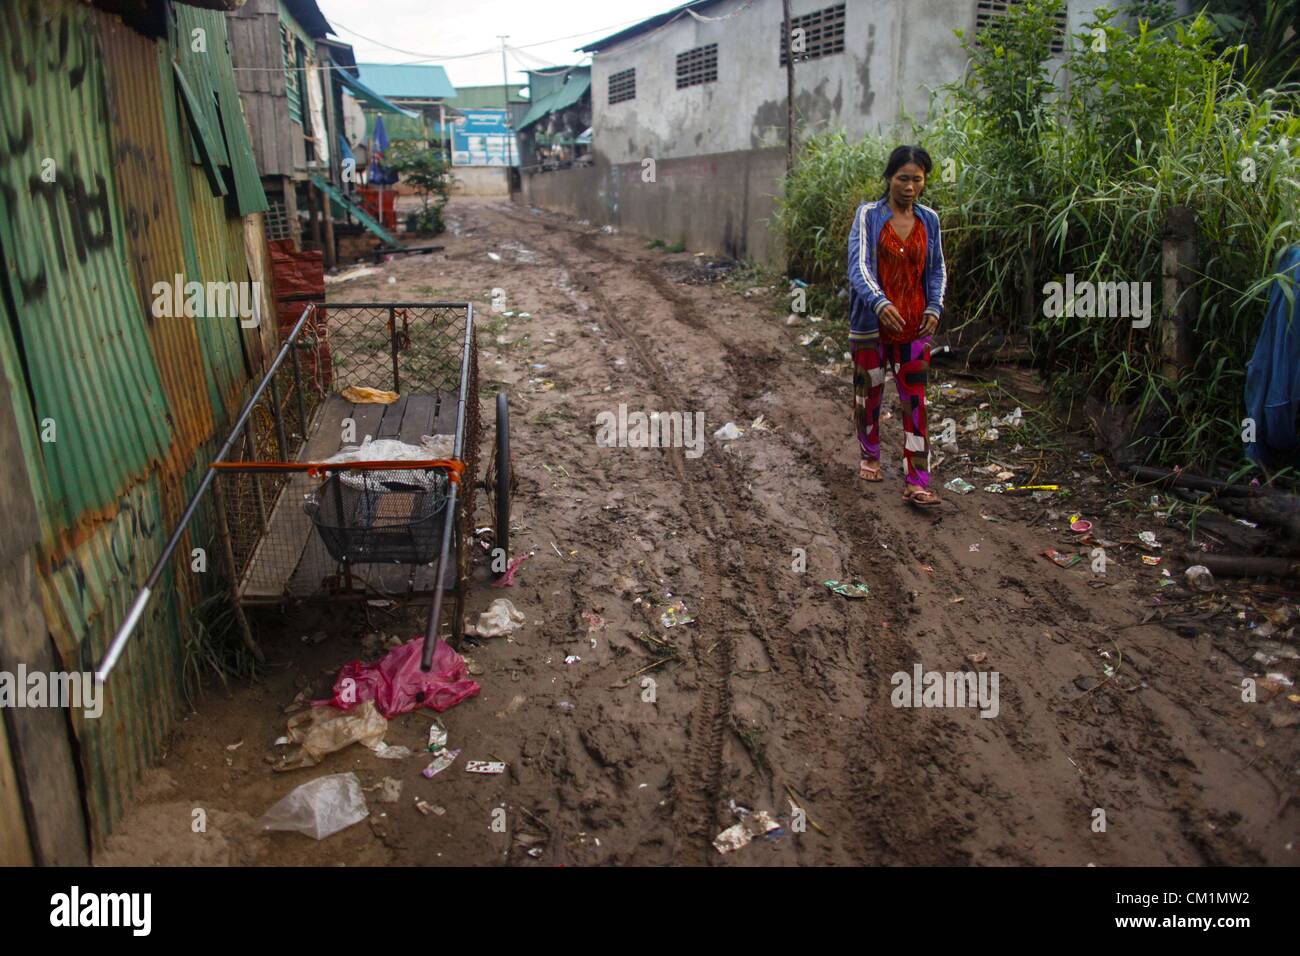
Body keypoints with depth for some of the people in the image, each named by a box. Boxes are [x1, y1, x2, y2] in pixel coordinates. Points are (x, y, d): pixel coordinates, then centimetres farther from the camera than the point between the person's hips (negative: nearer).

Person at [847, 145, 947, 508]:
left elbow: (937, 269, 15)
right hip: (871, 323, -2)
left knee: (915, 400, -4)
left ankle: (916, 483, -3)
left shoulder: (928, 219, 7)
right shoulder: (869, 215, -5)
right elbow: (858, 266, -16)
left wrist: (935, 306, -3)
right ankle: (870, 457, 35)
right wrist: (880, 303, -33)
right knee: (869, 394, 10)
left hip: (914, 326, 2)